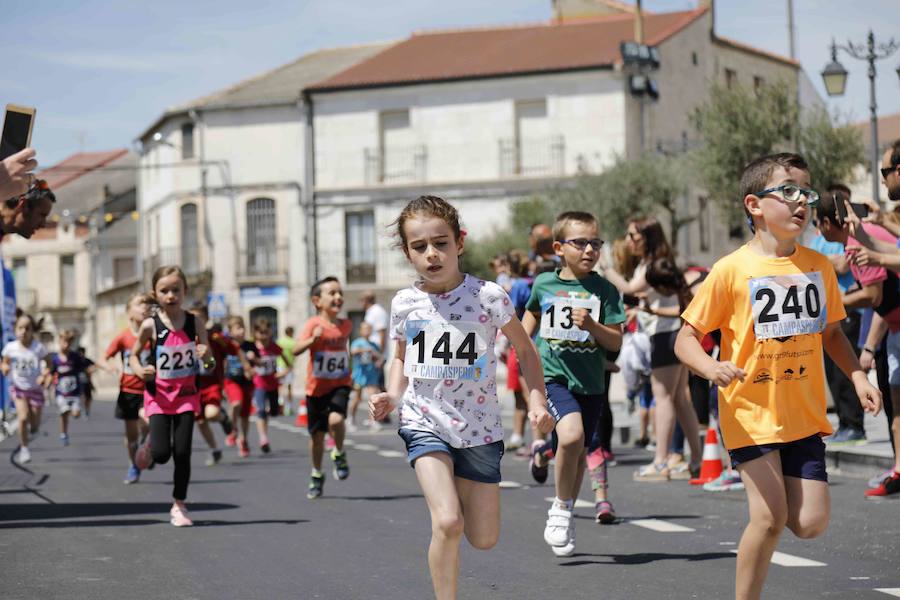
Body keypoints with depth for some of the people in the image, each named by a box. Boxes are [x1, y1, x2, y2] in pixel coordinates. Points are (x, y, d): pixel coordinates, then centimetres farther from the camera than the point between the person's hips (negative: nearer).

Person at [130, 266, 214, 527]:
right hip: (159, 394, -1)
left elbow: (209, 362, 2)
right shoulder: (151, 325, -9)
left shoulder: (194, 323, -4)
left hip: (186, 393, 1)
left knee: (182, 452, -2)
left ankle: (179, 505, 12)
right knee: (162, 454, -10)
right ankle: (150, 447, 28)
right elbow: (134, 355, 4)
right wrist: (139, 370, -17)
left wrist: (207, 357, -22)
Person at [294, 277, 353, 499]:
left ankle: (339, 454, 2)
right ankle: (316, 476, 31)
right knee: (317, 434, 10)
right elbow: (296, 350, -29)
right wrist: (313, 338, -43)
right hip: (316, 387, -1)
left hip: (339, 385, 1)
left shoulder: (346, 325, -1)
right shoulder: (314, 324, -15)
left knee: (335, 419, -27)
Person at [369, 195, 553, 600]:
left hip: (479, 427, 1)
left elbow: (525, 350, 4)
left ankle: (460, 488, 40)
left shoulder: (488, 296, -10)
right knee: (447, 524, -22)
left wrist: (536, 401, -8)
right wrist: (392, 396, -3)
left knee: (484, 540, 8)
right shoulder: (404, 304, -3)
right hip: (425, 422, -1)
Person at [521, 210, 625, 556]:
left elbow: (616, 342, -3)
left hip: (590, 382, 2)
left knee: (579, 452, 11)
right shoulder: (544, 284, 2)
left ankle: (564, 515, 32)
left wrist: (591, 325, -19)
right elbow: (532, 313, 26)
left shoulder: (604, 291, -1)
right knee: (571, 436, -26)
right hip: (553, 376, -2)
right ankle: (562, 508, -7)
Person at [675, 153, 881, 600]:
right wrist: (711, 367, -27)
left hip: (804, 414, 4)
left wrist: (858, 378, 3)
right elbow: (686, 338, -7)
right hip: (751, 412, -4)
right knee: (769, 517, -13)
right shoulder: (732, 270, -10)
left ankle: (769, 496, 31)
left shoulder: (818, 266, 4)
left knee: (810, 523, -2)